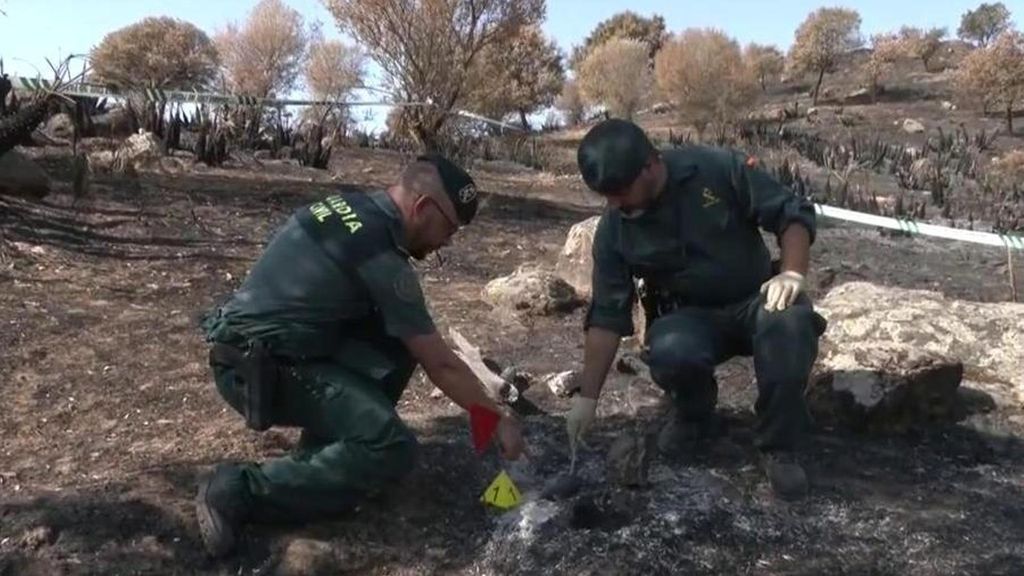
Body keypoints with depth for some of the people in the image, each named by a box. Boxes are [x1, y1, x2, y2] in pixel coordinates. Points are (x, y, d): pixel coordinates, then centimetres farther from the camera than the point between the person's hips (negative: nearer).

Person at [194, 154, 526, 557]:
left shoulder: (347, 204, 7)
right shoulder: (382, 257, -18)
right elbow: (440, 365, -12)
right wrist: (497, 418, 0)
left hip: (251, 343, 9)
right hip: (258, 369, -9)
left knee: (399, 340, 8)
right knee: (392, 450, -18)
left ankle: (328, 441, 11)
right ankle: (242, 490, -14)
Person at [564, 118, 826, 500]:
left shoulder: (718, 169, -17)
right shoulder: (613, 231, -11)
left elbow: (793, 214, -10)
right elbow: (607, 317, -9)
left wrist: (792, 273, -28)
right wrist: (587, 397, -12)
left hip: (756, 301, -1)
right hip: (691, 317, 1)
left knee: (789, 321, -36)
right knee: (667, 352, -34)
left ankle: (779, 447, -17)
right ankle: (695, 418, 2)